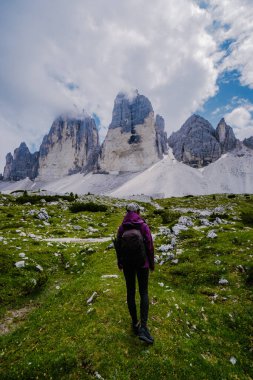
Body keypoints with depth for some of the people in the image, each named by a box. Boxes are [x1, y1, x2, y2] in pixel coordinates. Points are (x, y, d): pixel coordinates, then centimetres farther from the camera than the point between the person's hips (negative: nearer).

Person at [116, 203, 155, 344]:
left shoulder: (122, 227, -6)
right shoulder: (144, 226, -13)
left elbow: (118, 246, 0)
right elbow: (150, 246, -11)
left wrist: (119, 262, 15)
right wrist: (152, 263, 3)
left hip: (127, 263, 2)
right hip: (142, 263, -2)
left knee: (130, 292, 15)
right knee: (144, 293, 9)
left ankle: (135, 323, 27)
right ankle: (143, 327, 0)